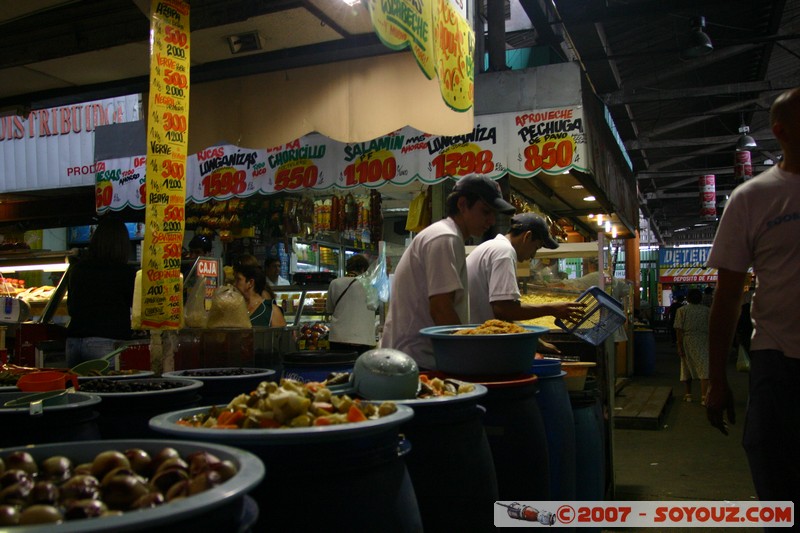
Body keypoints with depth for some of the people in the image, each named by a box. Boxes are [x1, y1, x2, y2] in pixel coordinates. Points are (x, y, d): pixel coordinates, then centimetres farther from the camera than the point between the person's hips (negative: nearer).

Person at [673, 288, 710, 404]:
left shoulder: (682, 310, 1)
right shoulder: (707, 310, 4)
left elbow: (679, 330, -7)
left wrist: (680, 346, -7)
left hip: (687, 342, 1)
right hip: (703, 342, -1)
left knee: (687, 368, 15)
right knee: (705, 369, -7)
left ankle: (687, 394, 24)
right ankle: (704, 397, -20)